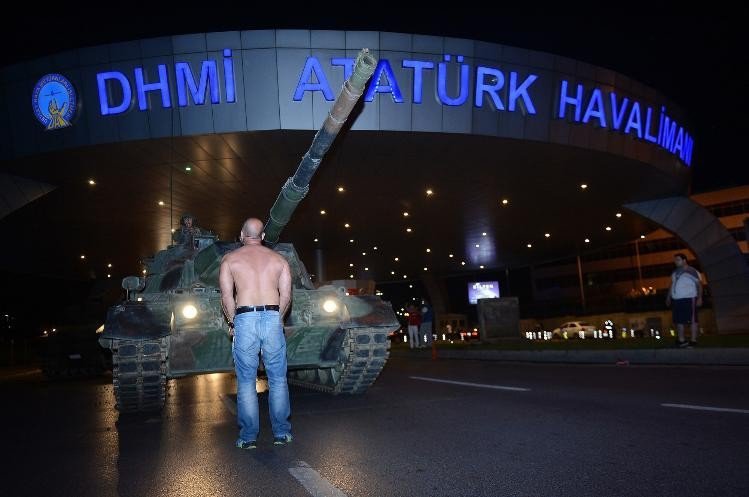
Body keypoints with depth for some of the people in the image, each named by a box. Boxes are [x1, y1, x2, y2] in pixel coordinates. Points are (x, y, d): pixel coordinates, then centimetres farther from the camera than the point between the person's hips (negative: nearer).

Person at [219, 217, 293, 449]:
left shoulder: (230, 259, 7)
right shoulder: (279, 259, 12)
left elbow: (227, 297, -1)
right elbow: (286, 296, 5)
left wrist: (232, 321, 11)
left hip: (244, 320, -1)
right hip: (273, 319, 1)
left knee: (246, 381, 6)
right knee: (278, 379, 10)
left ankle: (248, 436, 11)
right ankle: (281, 432, 15)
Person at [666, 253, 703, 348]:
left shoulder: (692, 271, -4)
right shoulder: (675, 272, 15)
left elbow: (699, 284, -6)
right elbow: (672, 285, 20)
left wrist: (699, 298, -14)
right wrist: (668, 297, 15)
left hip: (689, 299, -7)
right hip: (676, 300, 7)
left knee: (692, 320, -3)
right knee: (679, 320, 8)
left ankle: (693, 341, 0)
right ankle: (681, 340, 13)